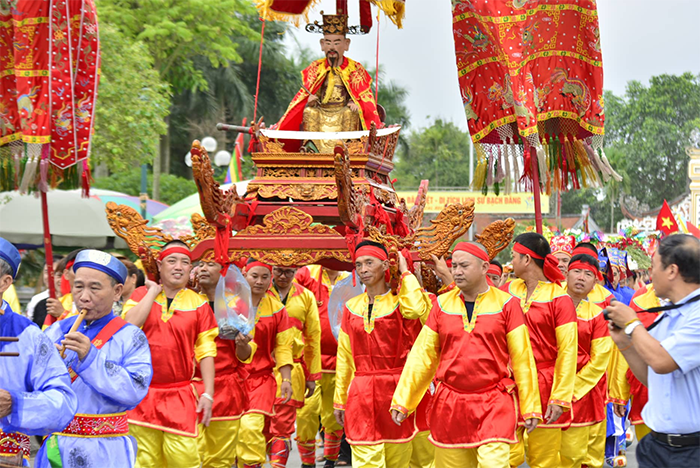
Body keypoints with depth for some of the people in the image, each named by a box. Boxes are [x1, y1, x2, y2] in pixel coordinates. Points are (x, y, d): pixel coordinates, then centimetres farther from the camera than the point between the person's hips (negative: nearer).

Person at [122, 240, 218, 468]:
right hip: (141, 392, 1)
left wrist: (207, 395, -3)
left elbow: (206, 353, 4)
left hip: (180, 396, -1)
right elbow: (129, 324, -14)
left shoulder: (198, 304, 5)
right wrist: (154, 291, -5)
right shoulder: (141, 294, 7)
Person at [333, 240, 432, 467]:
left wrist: (405, 272, -12)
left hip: (396, 391, -2)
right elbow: (344, 357, 14)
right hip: (361, 396, 2)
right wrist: (340, 401, 13)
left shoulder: (400, 301, 0)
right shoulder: (351, 307, 10)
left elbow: (417, 309, -27)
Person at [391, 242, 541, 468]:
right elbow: (422, 356, 8)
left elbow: (522, 359, 0)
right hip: (450, 404, 3)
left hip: (494, 404, -3)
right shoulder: (442, 304, 8)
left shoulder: (506, 304, 0)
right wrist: (401, 401, 2)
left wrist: (530, 408, -2)